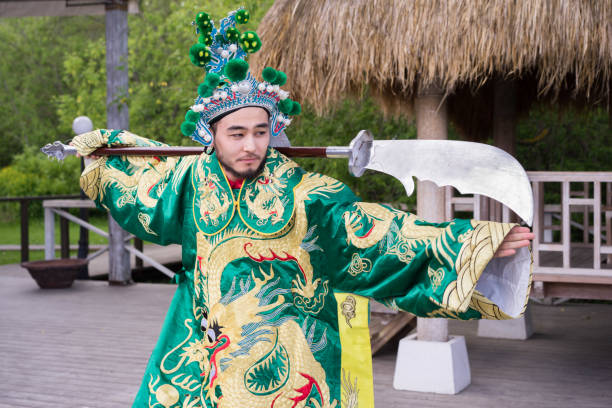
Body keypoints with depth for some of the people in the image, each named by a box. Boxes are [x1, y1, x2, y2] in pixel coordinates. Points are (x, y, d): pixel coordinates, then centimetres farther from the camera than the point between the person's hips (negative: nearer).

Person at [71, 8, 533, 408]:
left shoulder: (302, 193, -12)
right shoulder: (193, 178, 3)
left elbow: (374, 227, -20)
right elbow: (143, 176, 24)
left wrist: (468, 246, -29)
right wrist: (98, 144, 38)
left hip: (280, 359, -4)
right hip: (201, 346, 5)